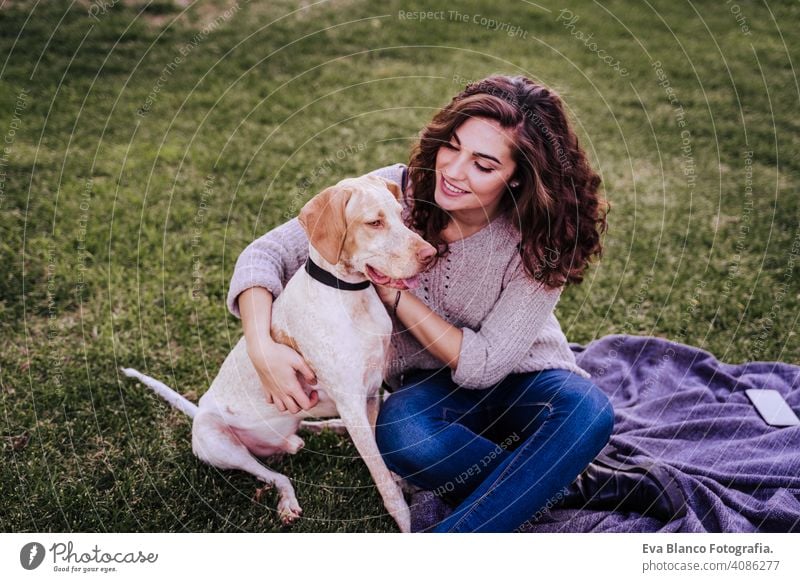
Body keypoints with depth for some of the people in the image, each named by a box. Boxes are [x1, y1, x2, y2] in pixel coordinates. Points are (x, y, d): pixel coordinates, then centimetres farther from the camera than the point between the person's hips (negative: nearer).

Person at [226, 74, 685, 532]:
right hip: (432, 386, 1)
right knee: (401, 433, -34)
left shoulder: (539, 241, -22)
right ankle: (573, 485, -15)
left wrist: (395, 293, -27)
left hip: (523, 380, 0)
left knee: (587, 411, -34)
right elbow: (265, 254, -18)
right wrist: (264, 348, -35)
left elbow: (483, 365, -22)